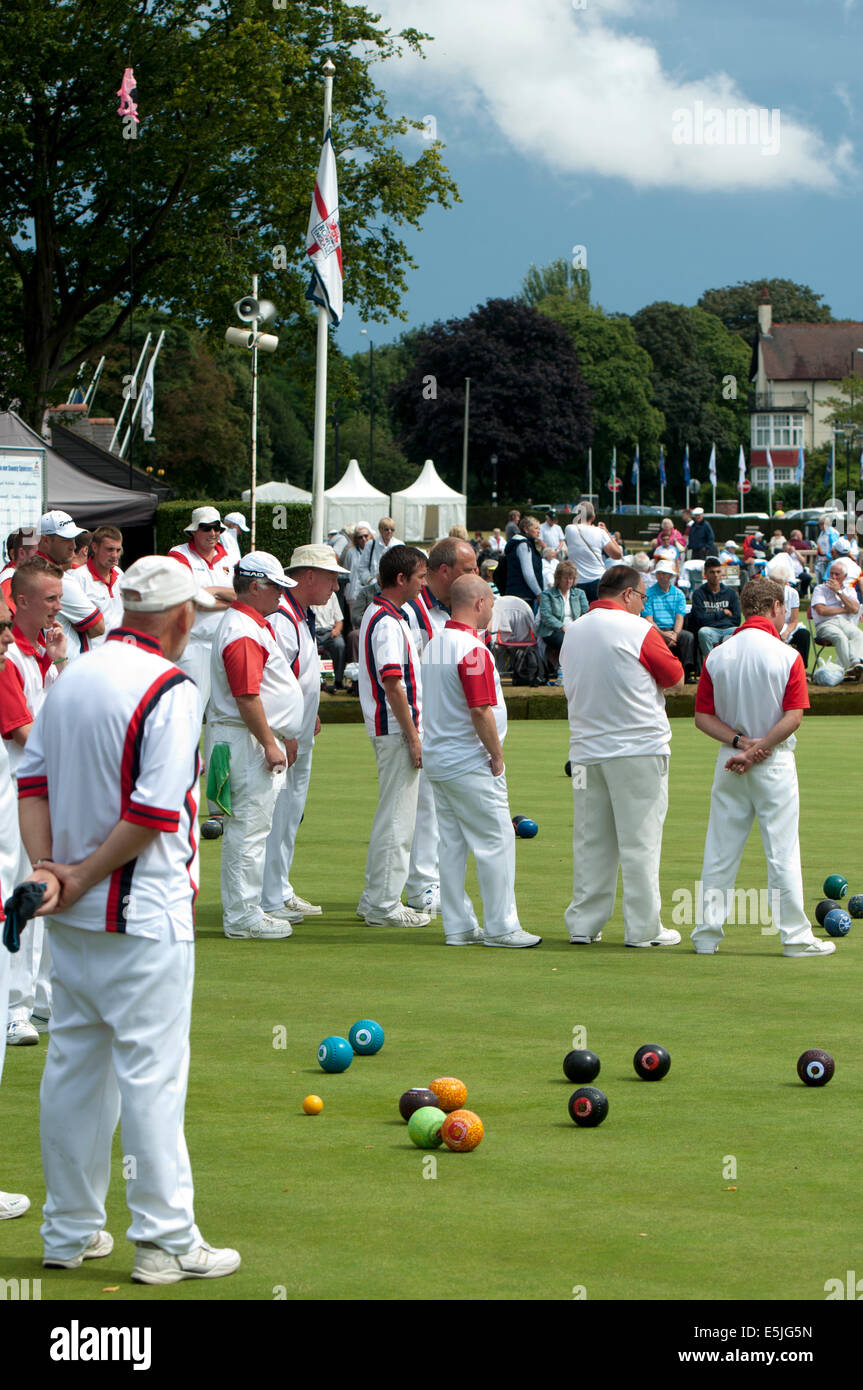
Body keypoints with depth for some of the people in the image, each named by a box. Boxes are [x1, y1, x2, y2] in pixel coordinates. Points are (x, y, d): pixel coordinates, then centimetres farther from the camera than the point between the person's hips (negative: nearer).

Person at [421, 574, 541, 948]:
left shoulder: (435, 644, 11)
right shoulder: (472, 649, -18)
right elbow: (480, 711, -22)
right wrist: (497, 756, -10)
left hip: (437, 760, 9)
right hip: (470, 763, -9)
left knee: (452, 845, 11)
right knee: (496, 841, -3)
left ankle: (457, 926, 13)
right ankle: (500, 927, -1)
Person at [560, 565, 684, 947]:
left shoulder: (573, 632, 10)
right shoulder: (637, 630, -9)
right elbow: (676, 680, -2)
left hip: (586, 750, 6)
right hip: (639, 749, -6)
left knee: (590, 842, 10)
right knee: (639, 840, -1)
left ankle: (583, 924, 11)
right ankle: (643, 928, 0)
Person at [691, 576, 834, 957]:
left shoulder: (717, 657, 1)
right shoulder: (787, 656, -10)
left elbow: (703, 717, -1)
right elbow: (794, 716, -16)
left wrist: (740, 742, -9)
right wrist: (758, 749, -13)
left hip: (729, 764, 3)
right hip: (775, 765, -3)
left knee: (719, 851, 8)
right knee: (782, 851, 1)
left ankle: (707, 933, 9)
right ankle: (795, 936, 4)